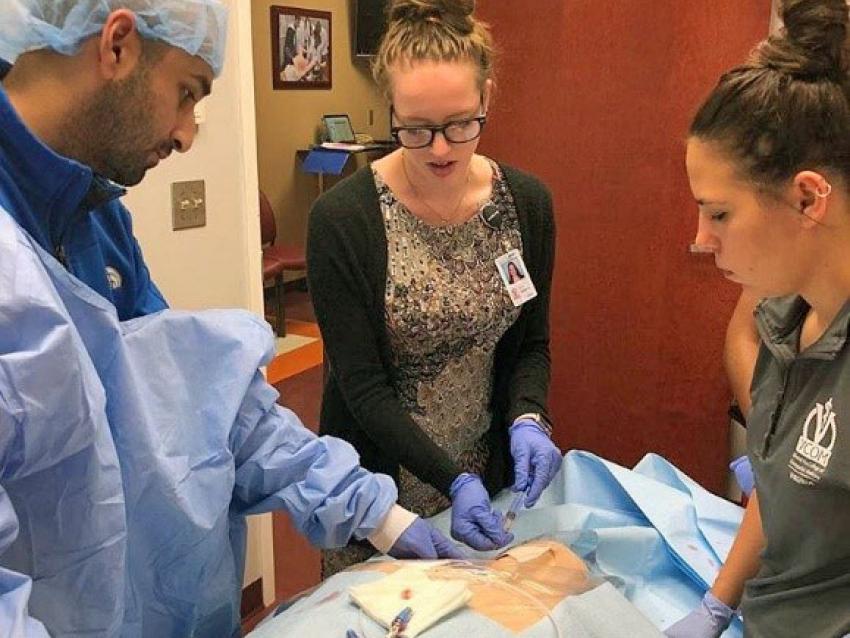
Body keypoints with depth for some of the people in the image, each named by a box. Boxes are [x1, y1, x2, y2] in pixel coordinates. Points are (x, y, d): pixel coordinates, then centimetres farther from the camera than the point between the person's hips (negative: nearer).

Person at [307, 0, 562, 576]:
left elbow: (533, 345, 3)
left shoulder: (527, 203, -6)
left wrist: (527, 420, -16)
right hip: (379, 487, -3)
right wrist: (454, 481, -24)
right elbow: (362, 387, -17)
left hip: (492, 481, 4)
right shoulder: (342, 219, -18)